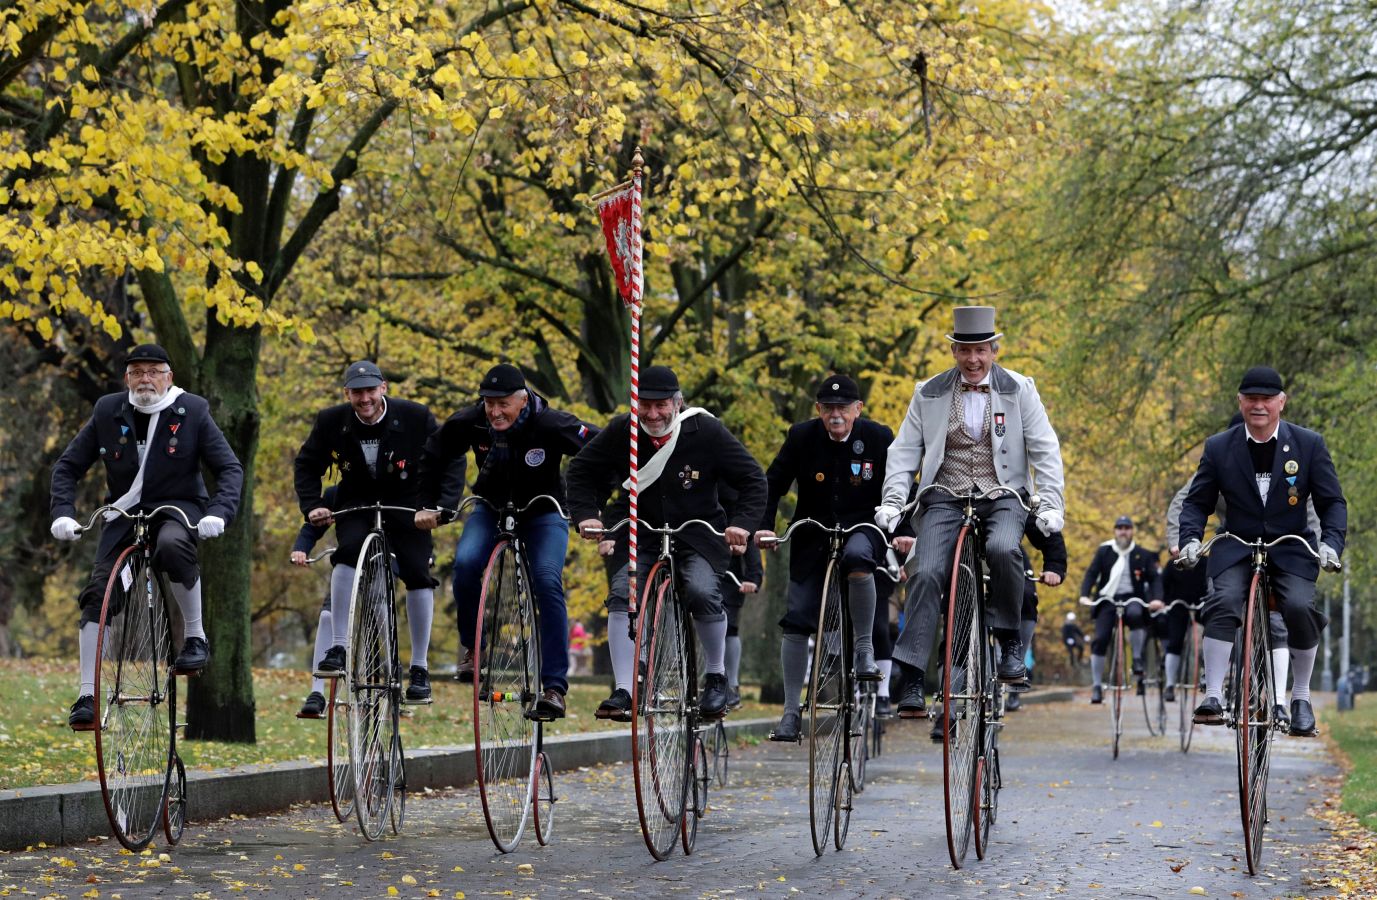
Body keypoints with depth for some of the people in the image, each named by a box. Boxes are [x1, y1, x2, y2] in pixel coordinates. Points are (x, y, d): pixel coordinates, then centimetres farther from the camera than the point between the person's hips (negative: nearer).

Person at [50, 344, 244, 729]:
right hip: (125, 511, 3)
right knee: (98, 592, -14)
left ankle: (195, 637, -19)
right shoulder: (108, 412, -1)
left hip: (177, 507, -3)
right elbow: (68, 466, 4)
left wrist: (218, 513, -25)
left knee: (172, 545, -38)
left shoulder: (192, 412, -7)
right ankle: (87, 695, -9)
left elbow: (230, 468, -7)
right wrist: (63, 513, -13)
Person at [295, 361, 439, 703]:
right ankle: (338, 649, -25)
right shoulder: (331, 421, -12)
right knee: (348, 553, -29)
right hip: (356, 505, 0)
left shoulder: (416, 417, -16)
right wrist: (312, 505, -13)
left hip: (406, 504, 0)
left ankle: (419, 668, -3)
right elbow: (307, 465, 2)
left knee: (417, 573, -16)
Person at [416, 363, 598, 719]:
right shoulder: (469, 422, -19)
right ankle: (471, 646, 0)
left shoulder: (551, 425, -28)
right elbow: (433, 458, -2)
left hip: (543, 514, -2)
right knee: (466, 563, -26)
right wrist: (428, 505, -3)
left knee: (547, 582, -24)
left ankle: (554, 687, -20)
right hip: (491, 509, 2)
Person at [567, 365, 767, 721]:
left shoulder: (706, 431, -17)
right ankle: (623, 691, -15)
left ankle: (716, 676, -4)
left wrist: (741, 524, -25)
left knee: (703, 592, -26)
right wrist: (586, 514, -12)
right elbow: (582, 470, 3)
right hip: (640, 530, 2)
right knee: (623, 594, -20)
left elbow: (753, 480, -10)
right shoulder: (622, 431, -12)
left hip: (698, 534, -2)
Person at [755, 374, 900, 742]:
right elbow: (773, 483, 2)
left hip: (862, 528, -2)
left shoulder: (878, 437, -8)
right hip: (813, 535, 2)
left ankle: (865, 649, -22)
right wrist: (763, 526, -10)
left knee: (857, 556, -38)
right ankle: (792, 712, 4)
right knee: (797, 619, -6)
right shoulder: (802, 437, -6)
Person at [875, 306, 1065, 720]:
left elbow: (1045, 449, 4)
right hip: (945, 497, 1)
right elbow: (904, 450, 9)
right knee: (927, 574, -20)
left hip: (1003, 494, -1)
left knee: (1003, 549, -34)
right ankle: (911, 681, -18)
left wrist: (1051, 503, -8)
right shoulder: (929, 393, 9)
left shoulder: (1018, 389, 5)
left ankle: (1010, 642, -12)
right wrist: (893, 500, -5)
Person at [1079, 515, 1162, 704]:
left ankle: (1137, 659, -18)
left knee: (1135, 613, -36)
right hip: (1107, 599, 1)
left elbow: (1154, 577, 1)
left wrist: (1157, 598, -17)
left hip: (1132, 598, -1)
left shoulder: (1142, 554, 5)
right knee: (1100, 639, -12)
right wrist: (1085, 595, -16)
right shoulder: (1104, 551, 6)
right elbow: (1091, 573, 0)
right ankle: (1097, 685, -2)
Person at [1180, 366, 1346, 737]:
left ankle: (1301, 698, -5)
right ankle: (1213, 696, -27)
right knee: (1223, 602, -28)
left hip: (1291, 549, 0)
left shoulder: (1309, 444, -1)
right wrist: (1190, 539, -12)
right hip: (1236, 549, 1)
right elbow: (1197, 502, 7)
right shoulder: (1219, 448, 1)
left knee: (1300, 608, -26)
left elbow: (1332, 502, 1)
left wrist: (1331, 543, -16)